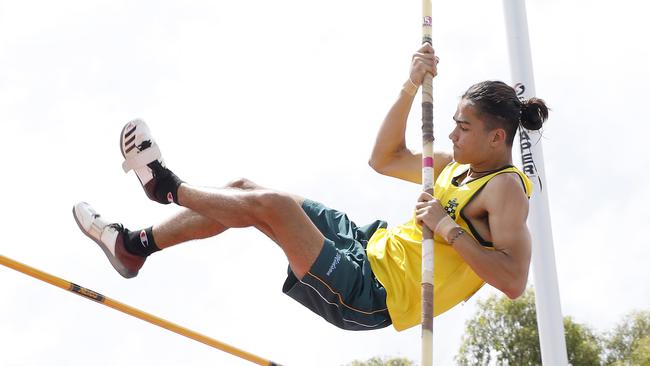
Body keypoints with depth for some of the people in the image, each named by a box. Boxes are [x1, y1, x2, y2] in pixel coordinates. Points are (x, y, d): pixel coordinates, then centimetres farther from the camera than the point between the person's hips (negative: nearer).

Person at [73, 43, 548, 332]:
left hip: (374, 294, -9)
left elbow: (513, 280, -27)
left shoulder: (506, 187, -15)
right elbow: (385, 159, 15)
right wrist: (412, 87, 8)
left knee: (270, 204, -21)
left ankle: (168, 186, 5)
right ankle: (137, 245, 16)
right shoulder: (461, 167, 11)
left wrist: (448, 228, -26)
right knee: (245, 189, 7)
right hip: (374, 247, 9)